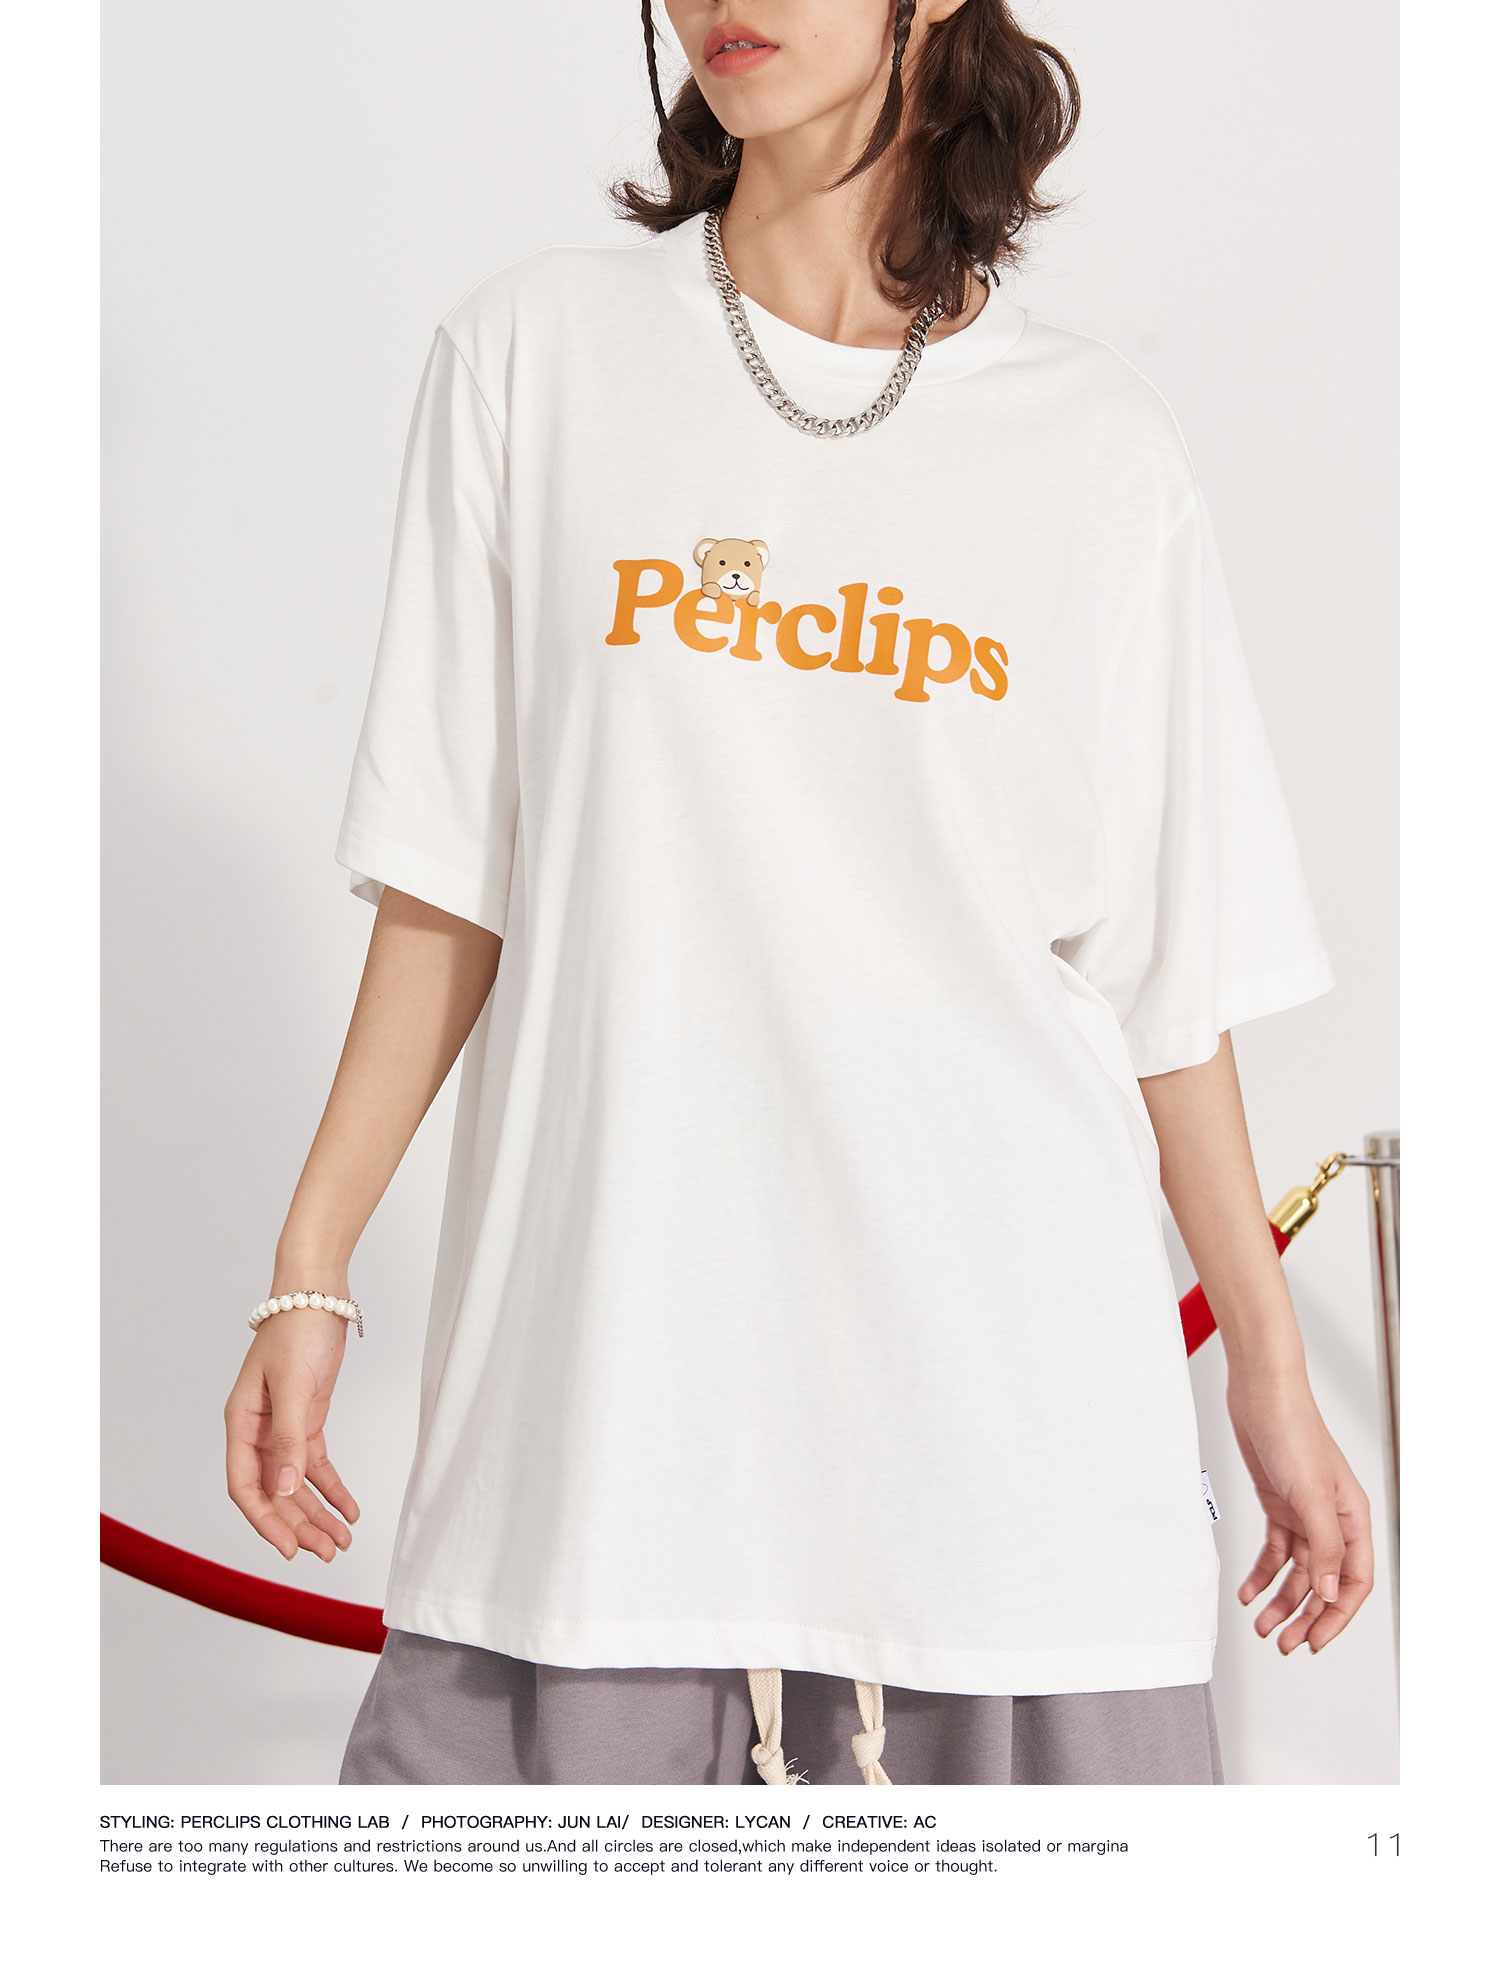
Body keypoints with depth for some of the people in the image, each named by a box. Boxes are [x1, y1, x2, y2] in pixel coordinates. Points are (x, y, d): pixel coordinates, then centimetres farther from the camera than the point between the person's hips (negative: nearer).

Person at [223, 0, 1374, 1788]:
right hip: (604, 1355, 0)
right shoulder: (535, 353, 6)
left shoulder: (1101, 448, 6)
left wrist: (1271, 1369, 9)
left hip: (1007, 1384, 1)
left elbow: (1172, 971, 8)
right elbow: (448, 882, 6)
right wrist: (310, 1270, 3)